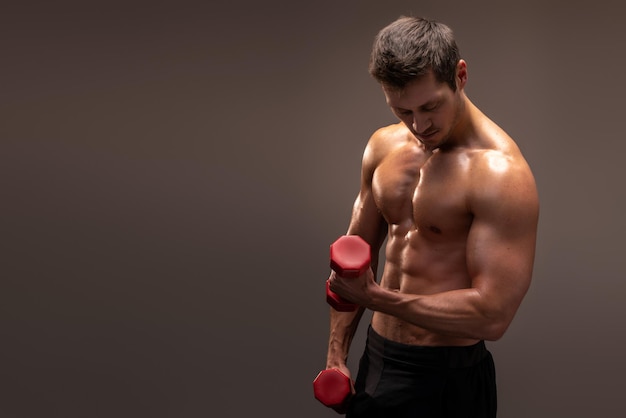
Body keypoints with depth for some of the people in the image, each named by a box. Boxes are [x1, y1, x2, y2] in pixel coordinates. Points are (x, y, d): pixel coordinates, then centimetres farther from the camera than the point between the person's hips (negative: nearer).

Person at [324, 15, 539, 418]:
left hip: (447, 380, -6)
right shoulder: (383, 147, 2)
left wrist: (376, 297, -20)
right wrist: (336, 355, 9)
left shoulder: (500, 173, -20)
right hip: (375, 359, 6)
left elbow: (492, 315, -24)